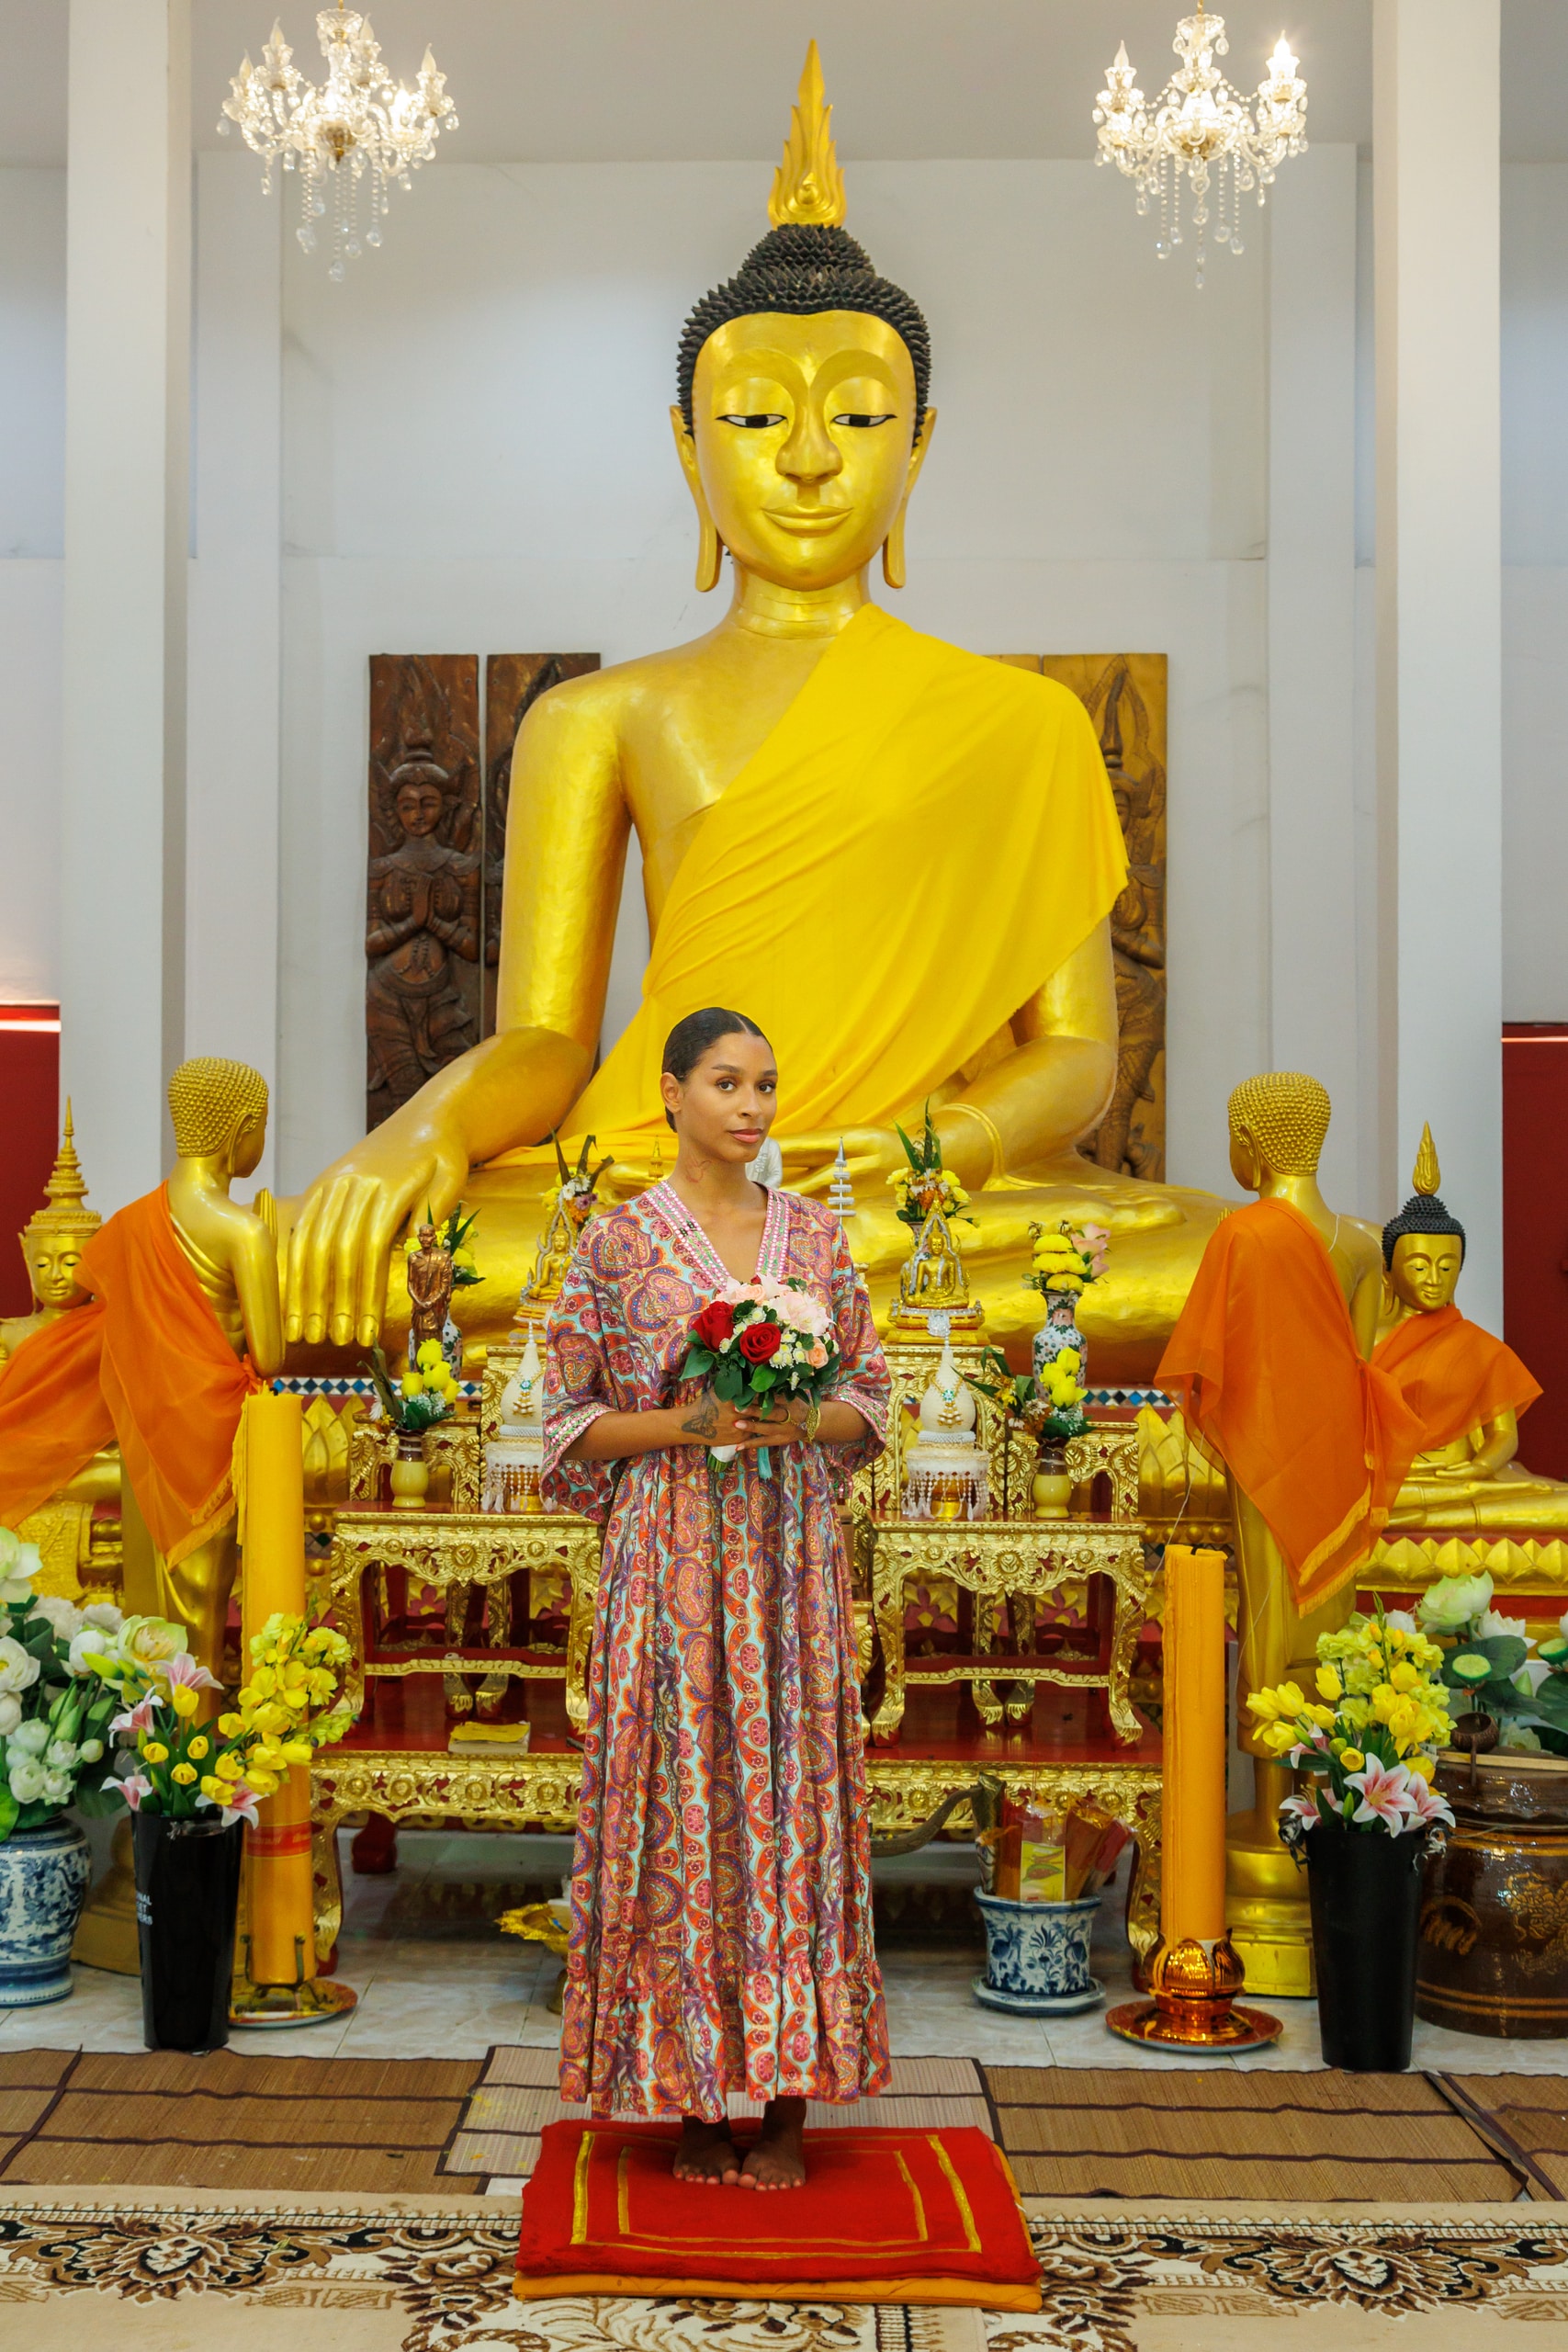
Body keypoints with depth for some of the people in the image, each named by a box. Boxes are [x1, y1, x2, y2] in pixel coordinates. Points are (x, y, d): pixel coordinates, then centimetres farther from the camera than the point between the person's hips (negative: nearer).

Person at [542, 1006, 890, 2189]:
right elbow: (572, 1423, 1)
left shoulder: (818, 1234, 7)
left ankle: (787, 2099, 11)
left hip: (790, 1551, 2)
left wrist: (808, 1419, -9)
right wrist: (684, 1425, -14)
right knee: (680, 1801, 0)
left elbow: (872, 1400, 12)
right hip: (670, 1550, -2)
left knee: (792, 1796, 2)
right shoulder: (619, 1241, -1)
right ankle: (692, 2096, 11)